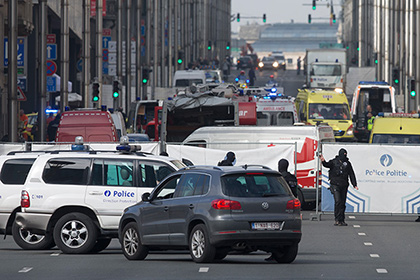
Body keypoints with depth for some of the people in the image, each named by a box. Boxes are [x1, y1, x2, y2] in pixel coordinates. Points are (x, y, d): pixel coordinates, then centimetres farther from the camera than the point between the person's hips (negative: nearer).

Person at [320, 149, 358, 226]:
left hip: (344, 186, 3)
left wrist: (355, 185, 4)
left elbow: (352, 175, 12)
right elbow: (327, 165, -11)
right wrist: (323, 161, -34)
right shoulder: (334, 162, 5)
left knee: (342, 203, 4)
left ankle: (341, 220, 11)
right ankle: (337, 219, -13)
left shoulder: (347, 164, 12)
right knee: (337, 201, -16)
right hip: (335, 184, -3)